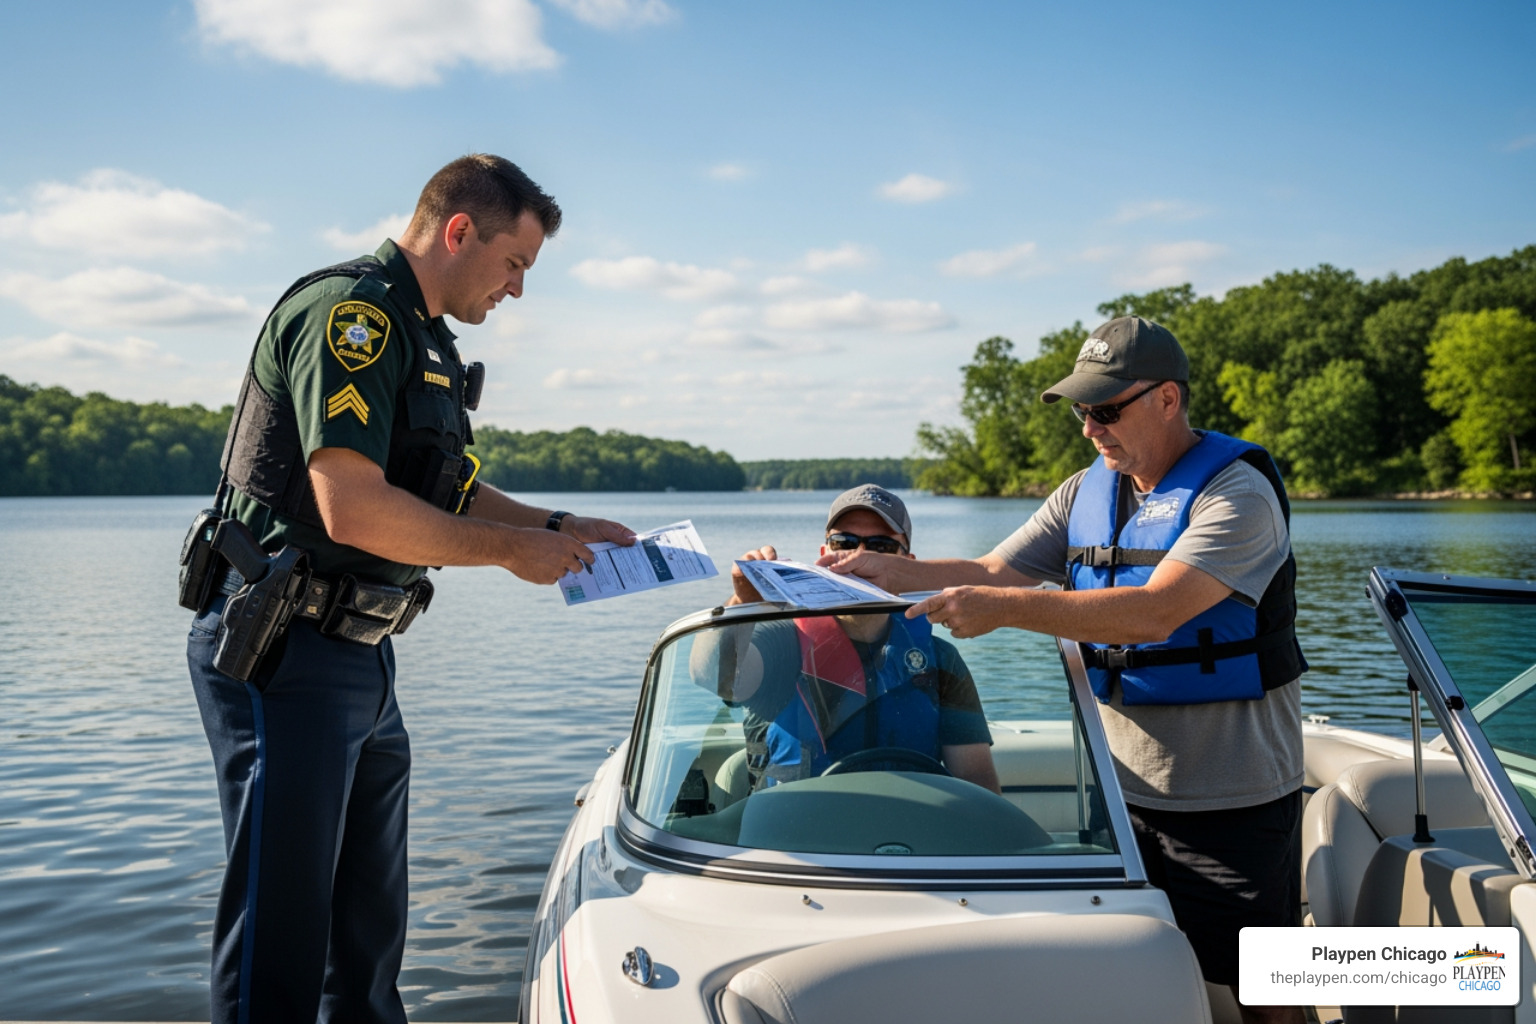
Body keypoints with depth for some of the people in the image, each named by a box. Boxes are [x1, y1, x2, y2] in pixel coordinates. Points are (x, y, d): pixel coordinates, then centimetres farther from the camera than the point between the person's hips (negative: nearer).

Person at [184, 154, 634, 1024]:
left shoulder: (420, 338, 17)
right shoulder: (350, 311, -16)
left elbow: (440, 492, 24)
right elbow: (353, 508, -26)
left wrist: (555, 525, 11)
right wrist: (511, 548, -16)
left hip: (362, 658, 10)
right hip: (286, 656, -10)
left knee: (370, 928, 18)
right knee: (281, 941, -2)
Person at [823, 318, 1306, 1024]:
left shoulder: (1238, 494, -16)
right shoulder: (1086, 494, 8)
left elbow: (1155, 613, -29)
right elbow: (994, 571, 6)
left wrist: (1004, 608, -33)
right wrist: (889, 571, -9)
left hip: (1231, 800, -6)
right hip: (1124, 789, 6)